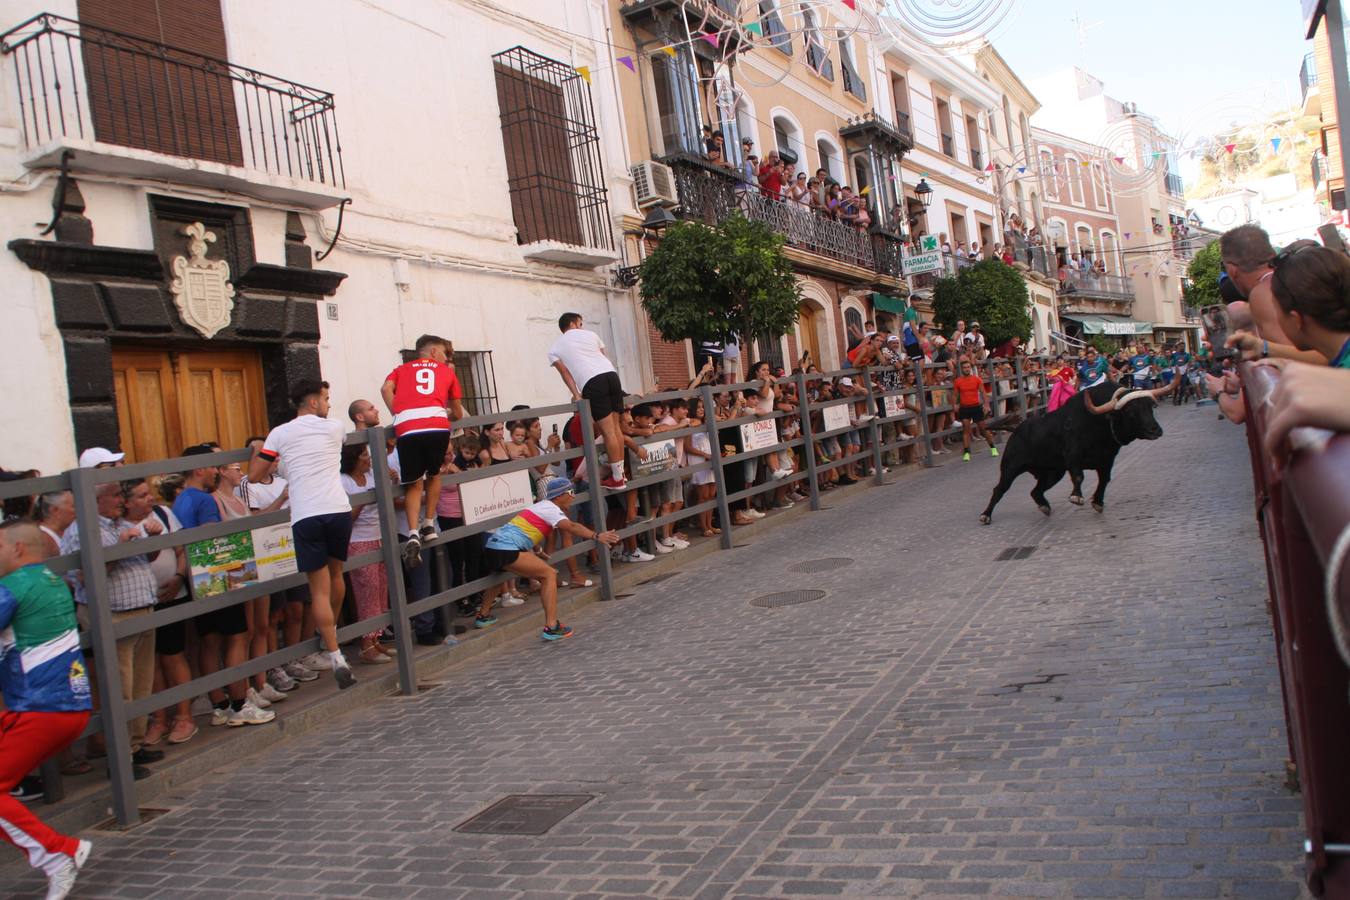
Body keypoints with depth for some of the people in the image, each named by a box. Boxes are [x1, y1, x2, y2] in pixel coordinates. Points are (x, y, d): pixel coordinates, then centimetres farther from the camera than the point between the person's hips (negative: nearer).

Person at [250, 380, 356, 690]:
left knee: (320, 589, 1)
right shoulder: (334, 428, 9)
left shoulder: (280, 434, 6)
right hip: (339, 510, 2)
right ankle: (331, 630, 45)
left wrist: (258, 451, 31)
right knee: (335, 574, 24)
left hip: (306, 517, -1)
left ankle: (336, 657, -5)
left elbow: (254, 475, 8)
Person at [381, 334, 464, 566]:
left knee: (413, 484, 7)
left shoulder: (402, 369, 29)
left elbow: (386, 388, 7)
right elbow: (457, 414, 31)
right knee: (433, 474, 23)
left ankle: (413, 534, -10)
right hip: (437, 425, 0)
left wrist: (398, 415, 13)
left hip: (406, 428, 1)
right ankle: (429, 525, 21)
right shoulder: (446, 371, 27)